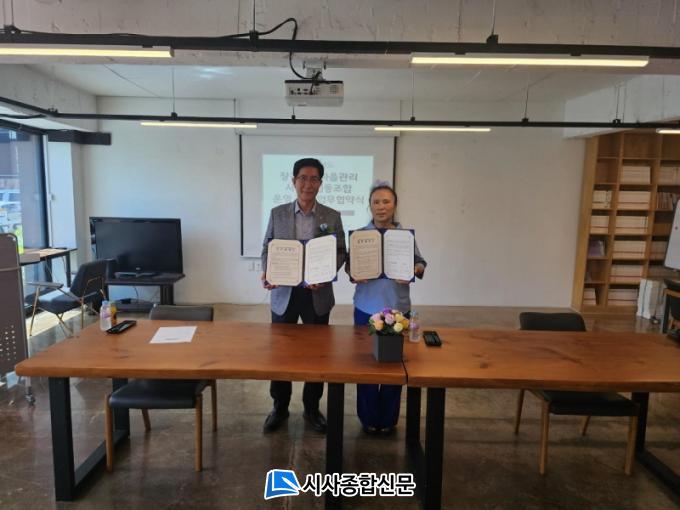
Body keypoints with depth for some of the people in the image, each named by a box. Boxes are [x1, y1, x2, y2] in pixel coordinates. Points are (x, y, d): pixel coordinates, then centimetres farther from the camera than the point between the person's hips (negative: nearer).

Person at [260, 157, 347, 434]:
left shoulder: (332, 216, 0)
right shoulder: (277, 213, 2)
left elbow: (340, 253, 1)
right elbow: (267, 249, 6)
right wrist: (267, 274, -12)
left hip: (317, 295, 0)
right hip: (283, 293, 1)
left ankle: (312, 408, 30)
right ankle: (279, 407, 29)